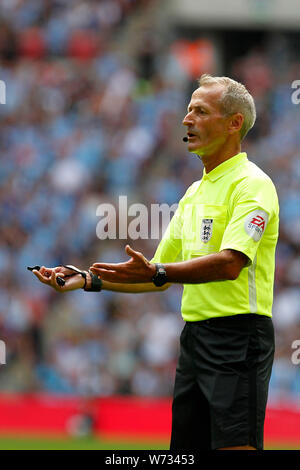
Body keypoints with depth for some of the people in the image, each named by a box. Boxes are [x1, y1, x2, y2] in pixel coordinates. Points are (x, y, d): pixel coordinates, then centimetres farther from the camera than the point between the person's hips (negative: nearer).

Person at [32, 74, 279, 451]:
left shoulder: (251, 184, -9)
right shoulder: (194, 194, 20)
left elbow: (230, 263, -24)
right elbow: (160, 275, 24)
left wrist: (158, 272, -34)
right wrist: (89, 280, 13)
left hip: (237, 338, -9)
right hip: (194, 334, 9)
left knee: (234, 446, -15)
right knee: (186, 447, 8)